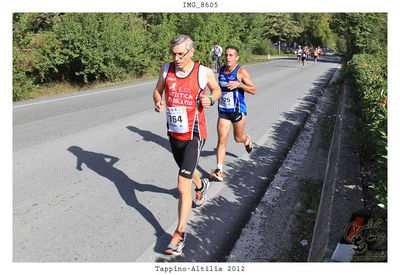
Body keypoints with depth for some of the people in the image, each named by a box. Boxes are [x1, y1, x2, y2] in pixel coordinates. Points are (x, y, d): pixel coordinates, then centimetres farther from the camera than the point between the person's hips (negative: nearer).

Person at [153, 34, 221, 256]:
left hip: (194, 136, -5)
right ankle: (201, 185, 63)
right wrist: (157, 102, -11)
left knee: (183, 185, -11)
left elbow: (217, 89, 9)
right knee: (187, 171, 27)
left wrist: (210, 100, -14)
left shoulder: (204, 73, -10)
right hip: (174, 133, 5)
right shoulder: (166, 69, -2)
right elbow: (157, 90, 12)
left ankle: (179, 233, 4)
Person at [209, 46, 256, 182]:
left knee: (238, 138, 15)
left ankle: (247, 140, 54)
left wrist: (239, 85, -25)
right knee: (221, 140, -6)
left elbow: (253, 90, -11)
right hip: (223, 111, 3)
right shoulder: (221, 70, 5)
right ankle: (219, 172, -4)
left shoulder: (241, 71, -11)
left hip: (238, 111, -3)